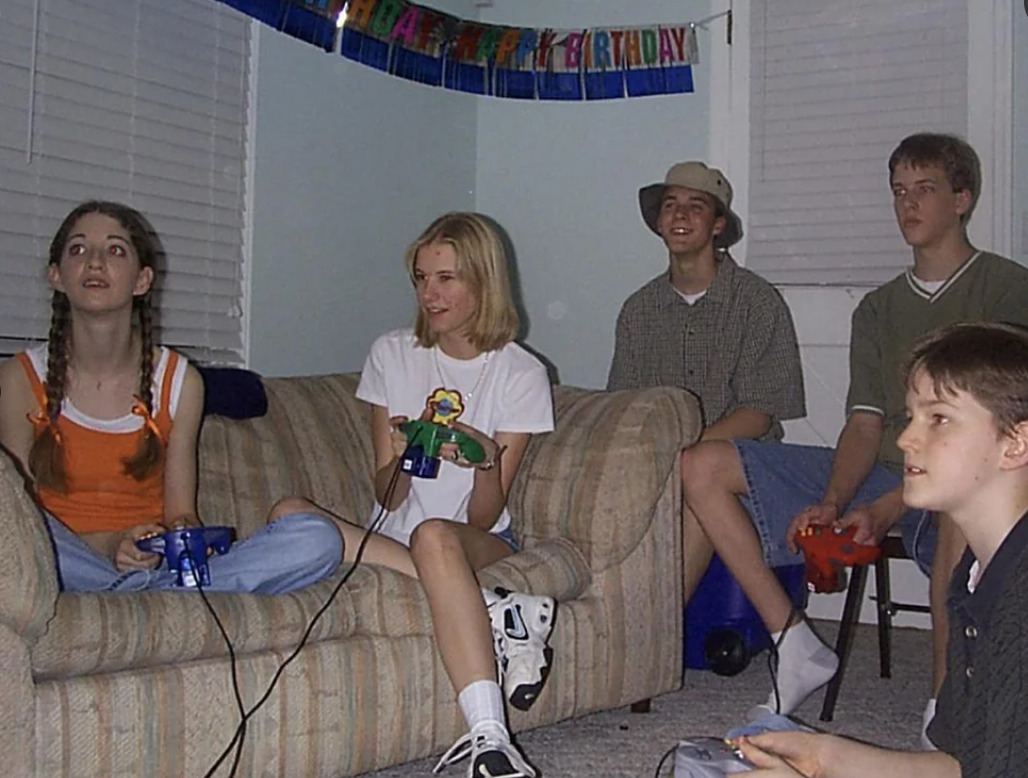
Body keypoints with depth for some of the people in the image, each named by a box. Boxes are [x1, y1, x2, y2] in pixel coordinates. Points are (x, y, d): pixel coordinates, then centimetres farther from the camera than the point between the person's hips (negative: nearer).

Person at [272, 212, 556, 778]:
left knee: (435, 536, -40)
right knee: (290, 517, -28)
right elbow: (388, 499, 3)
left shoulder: (521, 374, 1)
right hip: (390, 539, 3)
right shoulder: (392, 355, 9)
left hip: (481, 546, -3)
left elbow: (484, 518, -4)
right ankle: (497, 612, -31)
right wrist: (401, 459, -19)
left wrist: (485, 462, -25)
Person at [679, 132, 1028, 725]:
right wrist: (831, 503, -11)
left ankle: (945, 710, -31)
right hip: (879, 473, 6)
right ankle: (796, 644, -6)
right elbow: (865, 425, 10)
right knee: (703, 465, -6)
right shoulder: (878, 309, 19)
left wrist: (888, 506, -20)